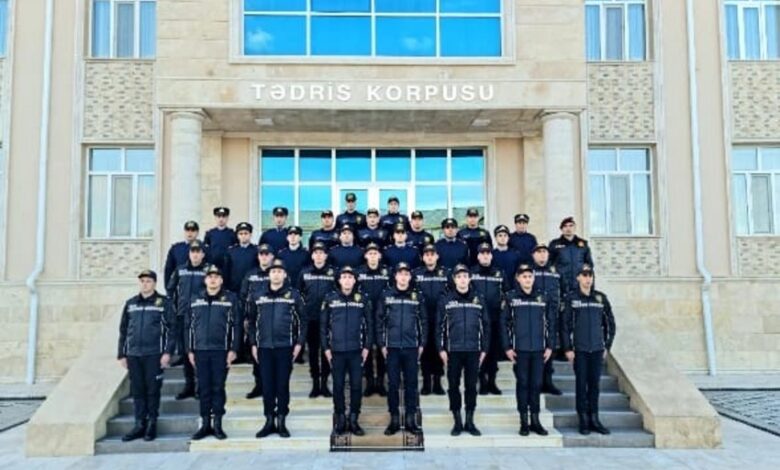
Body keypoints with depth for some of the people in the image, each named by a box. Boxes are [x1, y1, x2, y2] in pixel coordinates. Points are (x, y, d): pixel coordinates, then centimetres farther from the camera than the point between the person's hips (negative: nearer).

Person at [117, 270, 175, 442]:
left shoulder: (163, 303, 0)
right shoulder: (130, 304, 12)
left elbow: (171, 329, -3)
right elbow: (123, 330, 15)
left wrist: (168, 352, -10)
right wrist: (121, 354, 12)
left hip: (154, 355, -4)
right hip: (133, 355, 4)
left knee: (152, 390, 2)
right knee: (137, 391, 7)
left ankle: (152, 424, 13)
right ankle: (139, 424, 16)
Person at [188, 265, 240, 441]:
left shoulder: (230, 298, 0)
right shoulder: (196, 300, 9)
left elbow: (236, 325, -2)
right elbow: (191, 326, 12)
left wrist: (233, 349, -8)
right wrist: (190, 350, 8)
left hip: (221, 350, -2)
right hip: (201, 350, 3)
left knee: (218, 388, 3)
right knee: (204, 388, 7)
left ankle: (217, 424, 12)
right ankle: (205, 424, 16)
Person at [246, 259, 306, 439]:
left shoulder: (294, 295, 1)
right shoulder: (257, 296, 7)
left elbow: (302, 320, 2)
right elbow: (251, 321, 10)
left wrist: (299, 343, -5)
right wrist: (253, 344, 5)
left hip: (285, 347, -2)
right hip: (264, 347, 2)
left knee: (283, 385, 4)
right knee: (267, 386, 6)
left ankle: (282, 422, 14)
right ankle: (269, 421, 16)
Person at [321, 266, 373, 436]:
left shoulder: (362, 299, 2)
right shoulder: (330, 299, 1)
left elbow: (369, 324, 5)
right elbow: (323, 324, 4)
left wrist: (367, 347, 1)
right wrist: (326, 348, 0)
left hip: (356, 351, 0)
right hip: (337, 351, 0)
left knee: (356, 386, 3)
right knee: (338, 386, 6)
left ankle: (354, 420, 15)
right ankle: (340, 420, 17)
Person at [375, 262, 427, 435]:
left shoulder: (417, 296, 4)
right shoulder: (386, 295, 2)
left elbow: (423, 321, 7)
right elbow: (379, 320, 3)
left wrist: (422, 343, 2)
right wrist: (382, 344, -1)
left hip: (411, 347, 1)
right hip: (392, 346, 0)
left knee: (411, 383, 5)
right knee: (393, 384, 4)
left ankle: (410, 419, 14)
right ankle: (394, 419, 13)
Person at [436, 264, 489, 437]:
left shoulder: (479, 300, 5)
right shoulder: (445, 300, 2)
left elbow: (485, 325, 7)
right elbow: (439, 326, 2)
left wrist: (484, 349, 3)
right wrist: (441, 349, -4)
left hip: (473, 350, 1)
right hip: (453, 350, -1)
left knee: (471, 386, 6)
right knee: (454, 386, 5)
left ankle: (470, 422, 17)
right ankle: (457, 422, 15)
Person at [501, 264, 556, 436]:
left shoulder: (543, 298, 6)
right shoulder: (510, 297, -1)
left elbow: (551, 322, 8)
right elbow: (504, 323, -1)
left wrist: (550, 346, 3)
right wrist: (507, 347, -6)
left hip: (539, 349, 2)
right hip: (520, 349, -2)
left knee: (536, 384, 7)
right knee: (523, 384, 3)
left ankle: (535, 420, 17)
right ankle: (524, 421, 12)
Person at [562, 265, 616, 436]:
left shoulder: (601, 297, 6)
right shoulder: (571, 298, -2)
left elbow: (610, 322, 12)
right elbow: (566, 324, -3)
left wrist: (607, 345, 7)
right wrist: (568, 348, -7)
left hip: (597, 349, 3)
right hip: (579, 349, -2)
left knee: (595, 384, 7)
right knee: (581, 384, 1)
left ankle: (594, 419, 16)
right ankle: (583, 420, 9)